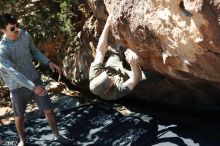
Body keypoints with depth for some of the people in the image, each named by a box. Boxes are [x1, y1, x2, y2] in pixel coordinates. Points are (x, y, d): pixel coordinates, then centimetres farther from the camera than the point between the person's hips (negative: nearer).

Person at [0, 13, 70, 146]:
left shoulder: (25, 35, -9)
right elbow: (13, 73, -32)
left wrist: (48, 62, -4)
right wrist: (33, 87, -40)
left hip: (35, 79, 4)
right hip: (17, 87, -3)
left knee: (49, 110, 10)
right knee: (19, 116, 16)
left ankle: (57, 135, 32)